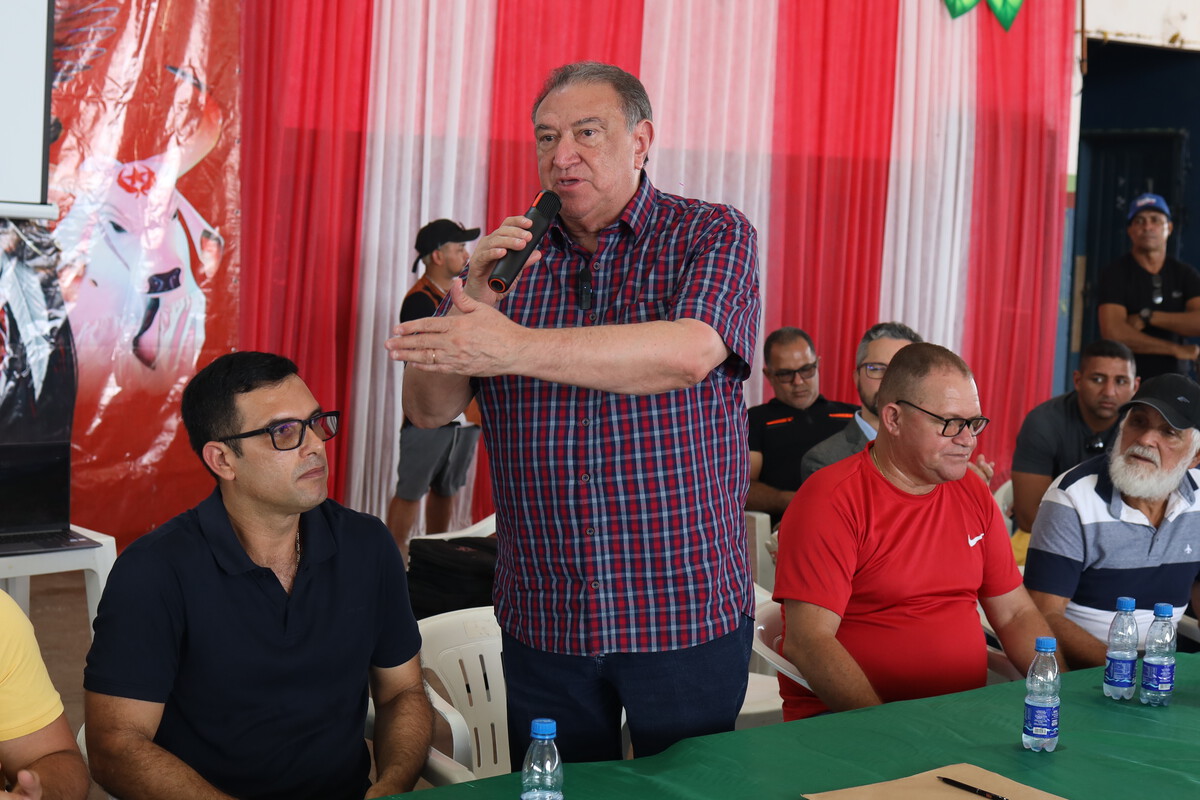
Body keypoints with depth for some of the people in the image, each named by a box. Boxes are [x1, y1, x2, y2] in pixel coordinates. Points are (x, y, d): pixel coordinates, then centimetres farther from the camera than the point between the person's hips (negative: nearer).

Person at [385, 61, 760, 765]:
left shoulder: (713, 235, -3)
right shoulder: (508, 255, 7)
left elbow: (687, 353, -23)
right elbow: (428, 411, 2)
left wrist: (514, 347, -29)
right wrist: (476, 303, -15)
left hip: (688, 616, -3)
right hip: (542, 620, 3)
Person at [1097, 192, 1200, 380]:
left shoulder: (1184, 274, 10)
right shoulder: (1116, 273, -1)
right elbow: (1114, 333, -14)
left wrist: (1147, 317, -10)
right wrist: (1176, 350, -6)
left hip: (1175, 379, 3)